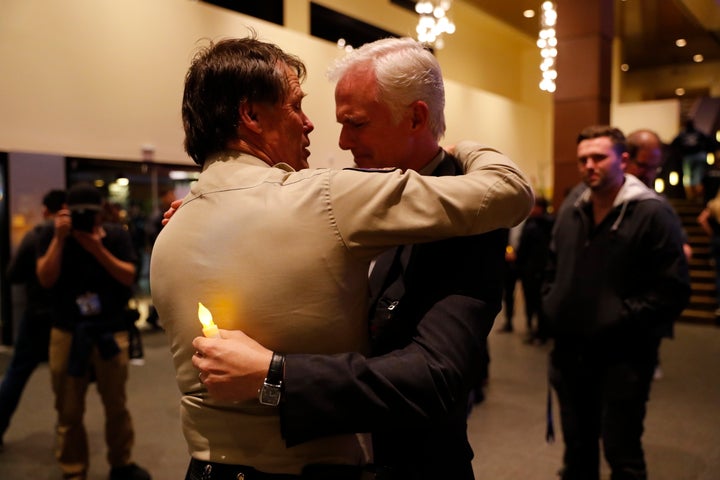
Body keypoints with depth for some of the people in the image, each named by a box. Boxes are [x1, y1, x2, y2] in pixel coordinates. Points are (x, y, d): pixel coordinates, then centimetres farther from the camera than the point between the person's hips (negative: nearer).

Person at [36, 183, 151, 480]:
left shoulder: (117, 235, 1)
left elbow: (128, 277, -8)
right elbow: (46, 279, -11)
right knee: (69, 411, 6)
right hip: (67, 334, 0)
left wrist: (98, 249, -17)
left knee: (117, 406, 10)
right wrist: (59, 238, -17)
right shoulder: (51, 235, 0)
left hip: (110, 333, 1)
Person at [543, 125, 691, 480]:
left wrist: (621, 320, -17)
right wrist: (551, 308, 6)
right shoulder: (569, 211, 8)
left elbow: (673, 289, -15)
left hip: (623, 357, -5)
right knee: (577, 447, 19)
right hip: (570, 351, 6)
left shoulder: (652, 212, -11)